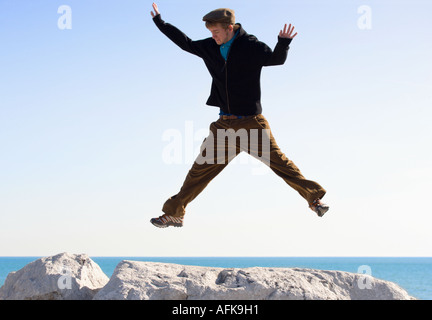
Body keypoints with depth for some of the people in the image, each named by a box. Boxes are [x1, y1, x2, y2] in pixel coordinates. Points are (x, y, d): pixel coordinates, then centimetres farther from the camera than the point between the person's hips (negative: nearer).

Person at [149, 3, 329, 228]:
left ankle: (314, 199, 5)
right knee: (201, 169, 6)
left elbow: (276, 59, -18)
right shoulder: (209, 48, 5)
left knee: (278, 162, -7)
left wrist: (283, 43, -40)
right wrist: (160, 23, 21)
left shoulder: (250, 46, -9)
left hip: (252, 123, -4)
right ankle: (174, 213, 14)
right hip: (225, 124, 4)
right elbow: (186, 43, 18)